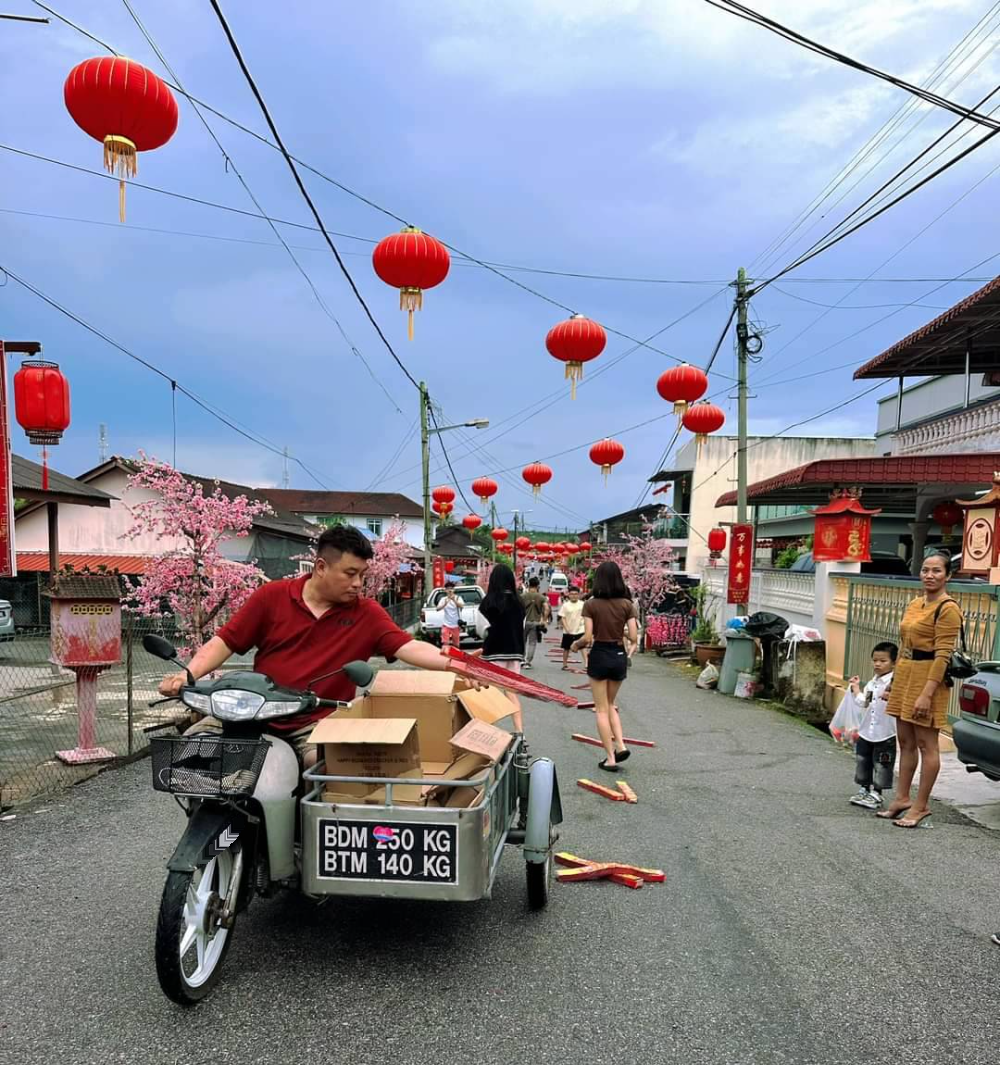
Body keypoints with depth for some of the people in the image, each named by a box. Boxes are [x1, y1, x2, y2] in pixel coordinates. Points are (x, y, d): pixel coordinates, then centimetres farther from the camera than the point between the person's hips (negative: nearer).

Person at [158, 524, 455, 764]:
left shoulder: (367, 613, -1)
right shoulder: (272, 596, 1)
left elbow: (410, 648, -11)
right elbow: (225, 641, 4)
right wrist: (189, 674, -12)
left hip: (317, 724, -2)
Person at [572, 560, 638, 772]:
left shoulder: (591, 605, -10)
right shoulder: (627, 605, -3)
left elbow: (587, 637, -14)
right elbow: (633, 638, -5)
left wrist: (576, 644, 7)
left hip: (599, 656, -3)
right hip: (619, 656, 3)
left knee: (602, 709, 8)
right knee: (610, 704, 23)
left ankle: (610, 758, 8)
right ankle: (621, 745, 9)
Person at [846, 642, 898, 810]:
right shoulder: (871, 683, 10)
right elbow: (862, 703, 10)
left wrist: (890, 698, -40)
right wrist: (856, 688, 9)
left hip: (885, 734, -7)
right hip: (866, 732, 7)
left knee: (881, 765, 3)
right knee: (863, 763, 15)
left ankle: (876, 794, 14)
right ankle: (865, 790, 27)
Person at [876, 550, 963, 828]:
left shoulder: (947, 609, -12)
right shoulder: (914, 604, 13)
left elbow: (943, 654, -17)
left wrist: (927, 693, -22)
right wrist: (894, 681, 17)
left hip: (928, 677, -8)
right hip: (904, 676, 8)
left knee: (926, 744, 1)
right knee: (905, 742, 14)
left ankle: (921, 806, 10)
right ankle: (901, 799, 23)